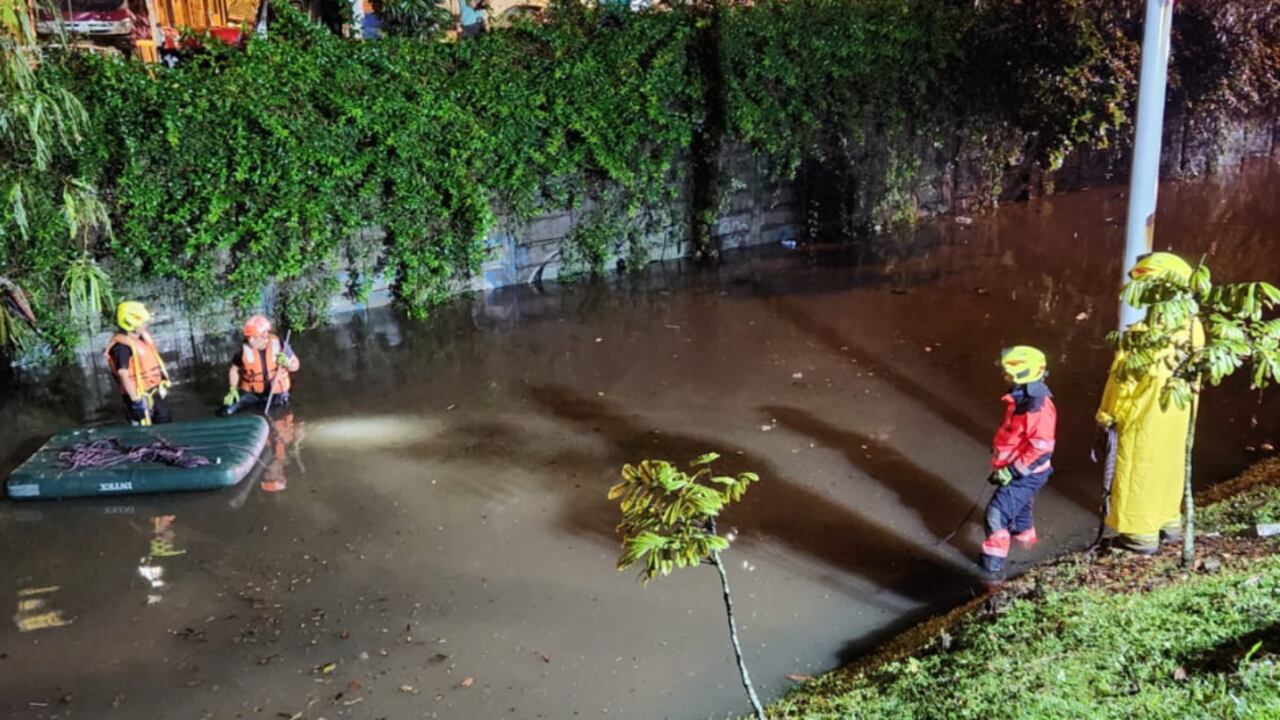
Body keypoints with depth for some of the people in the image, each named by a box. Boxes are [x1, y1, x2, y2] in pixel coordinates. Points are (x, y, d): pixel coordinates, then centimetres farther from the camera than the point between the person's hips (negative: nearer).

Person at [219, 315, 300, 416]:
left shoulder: (278, 345, -16)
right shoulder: (245, 349, -16)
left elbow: (296, 365, -5)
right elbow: (234, 370, 1)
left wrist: (287, 363, -28)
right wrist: (233, 389, -11)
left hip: (276, 393, 0)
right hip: (250, 392, 0)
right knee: (225, 412, -12)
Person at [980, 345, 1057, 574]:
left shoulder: (1039, 408, -29)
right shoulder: (1021, 398, 2)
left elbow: (1040, 449, -28)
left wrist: (1012, 471, -23)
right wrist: (1001, 465, 21)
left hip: (1027, 474, -10)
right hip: (1015, 468, 10)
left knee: (998, 510, -11)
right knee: (1018, 504, 30)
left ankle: (994, 559, -2)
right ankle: (1024, 536, 54)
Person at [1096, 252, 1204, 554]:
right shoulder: (1193, 325, -6)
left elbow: (1122, 379, -20)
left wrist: (1106, 414, -6)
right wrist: (1180, 400, 19)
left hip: (1144, 415, -7)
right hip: (1176, 412, 7)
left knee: (1140, 468, 8)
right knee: (1167, 463, 23)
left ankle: (1142, 535, 19)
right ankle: (1169, 522, 39)